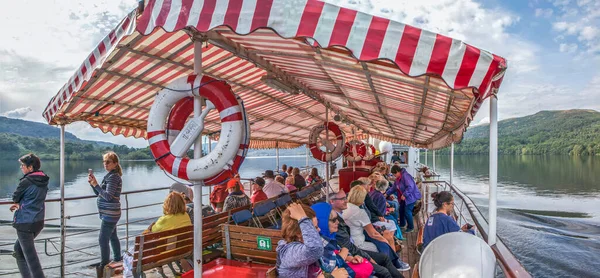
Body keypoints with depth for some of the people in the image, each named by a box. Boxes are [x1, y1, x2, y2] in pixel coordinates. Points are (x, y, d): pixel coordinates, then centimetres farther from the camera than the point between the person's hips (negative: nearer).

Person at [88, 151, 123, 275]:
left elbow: (108, 196, -23)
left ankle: (104, 267, 2)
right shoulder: (110, 176, 13)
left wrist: (96, 184, -21)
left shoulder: (113, 177, -16)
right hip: (110, 214, 10)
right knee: (112, 237, 18)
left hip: (109, 214, -10)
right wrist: (92, 183, 2)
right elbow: (99, 193, 16)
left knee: (103, 240, -6)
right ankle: (118, 260, 29)